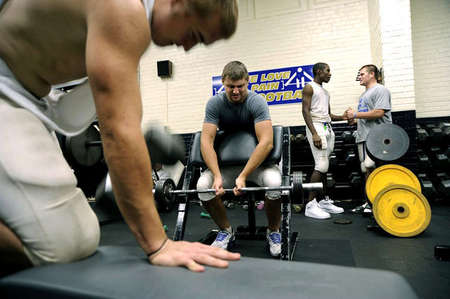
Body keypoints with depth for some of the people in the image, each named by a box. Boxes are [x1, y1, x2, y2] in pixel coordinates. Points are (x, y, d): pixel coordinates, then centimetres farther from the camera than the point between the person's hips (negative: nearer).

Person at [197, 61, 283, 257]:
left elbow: (266, 142, -30)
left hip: (258, 160, -2)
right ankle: (226, 231, 2)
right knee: (203, 185, -23)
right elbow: (206, 140, -19)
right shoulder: (215, 103, -11)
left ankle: (273, 232, -4)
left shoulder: (257, 102, -19)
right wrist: (217, 176, -32)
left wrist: (243, 176, -37)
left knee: (274, 182, -33)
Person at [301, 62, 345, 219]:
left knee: (324, 166, 7)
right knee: (321, 166, -15)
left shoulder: (325, 91, 23)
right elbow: (305, 111, -12)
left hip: (328, 128, 8)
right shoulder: (309, 87, -1)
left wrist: (343, 117, 6)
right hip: (317, 127, -8)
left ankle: (325, 201, 12)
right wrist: (314, 133, -22)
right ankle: (310, 205, -13)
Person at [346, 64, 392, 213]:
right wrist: (354, 120, 11)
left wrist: (356, 114, -11)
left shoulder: (380, 90, -3)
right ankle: (368, 202, 14)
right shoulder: (364, 94, 26)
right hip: (363, 137, 9)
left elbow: (379, 112, -16)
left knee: (372, 168, -14)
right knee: (367, 171, 8)